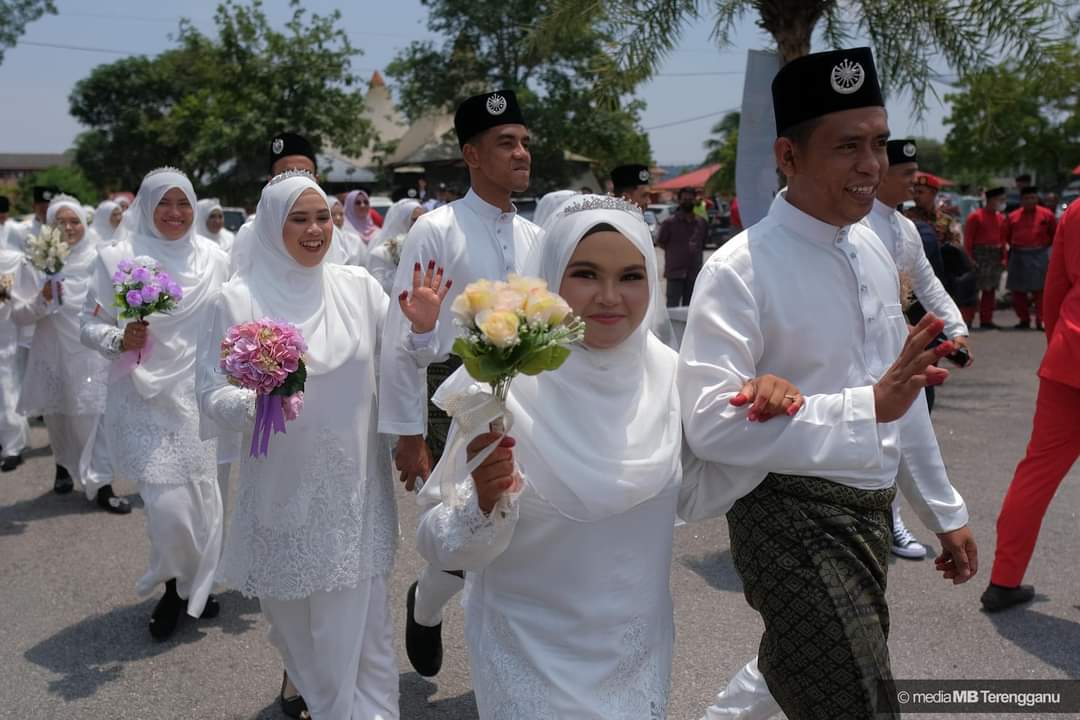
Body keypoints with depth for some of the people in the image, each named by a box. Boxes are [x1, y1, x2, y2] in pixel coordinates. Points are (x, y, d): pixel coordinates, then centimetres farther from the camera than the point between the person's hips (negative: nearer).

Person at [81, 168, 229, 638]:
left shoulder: (214, 259, 2)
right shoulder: (119, 258, -5)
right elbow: (90, 324, -1)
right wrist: (120, 340, -20)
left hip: (199, 396, 3)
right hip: (147, 398, -2)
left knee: (202, 497, 7)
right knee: (169, 506, -8)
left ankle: (193, 588, 30)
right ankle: (174, 587, 21)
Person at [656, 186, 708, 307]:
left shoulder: (701, 223, 9)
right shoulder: (669, 222, -3)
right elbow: (660, 243, 3)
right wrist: (676, 251, -1)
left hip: (694, 273, 4)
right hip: (675, 272, -4)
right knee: (673, 306, -4)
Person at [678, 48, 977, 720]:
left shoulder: (875, 252, 7)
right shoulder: (741, 269, -18)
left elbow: (904, 393, 15)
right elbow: (712, 421, -28)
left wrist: (944, 511, 18)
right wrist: (869, 406, -33)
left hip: (870, 511, 8)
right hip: (791, 517, -8)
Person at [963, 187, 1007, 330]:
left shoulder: (1001, 218, 13)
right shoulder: (975, 216, -6)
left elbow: (1003, 239, 16)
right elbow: (968, 239, -10)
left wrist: (1003, 258, 8)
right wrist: (969, 259, -15)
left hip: (995, 257, 6)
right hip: (980, 256, -6)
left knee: (991, 290, 7)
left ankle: (986, 320, 13)